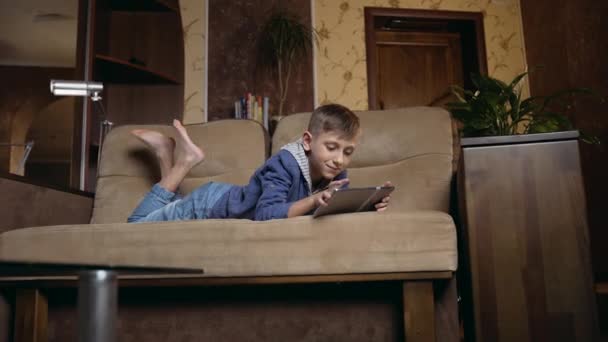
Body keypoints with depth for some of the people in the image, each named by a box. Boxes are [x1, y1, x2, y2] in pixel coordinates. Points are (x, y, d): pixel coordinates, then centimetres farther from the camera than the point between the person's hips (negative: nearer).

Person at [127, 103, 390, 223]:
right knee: (135, 226, 13)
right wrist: (313, 200, -57)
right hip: (210, 203, -6)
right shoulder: (284, 164, -37)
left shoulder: (336, 176, -17)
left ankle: (170, 157, 32)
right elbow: (266, 215, -46)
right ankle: (181, 162, 18)